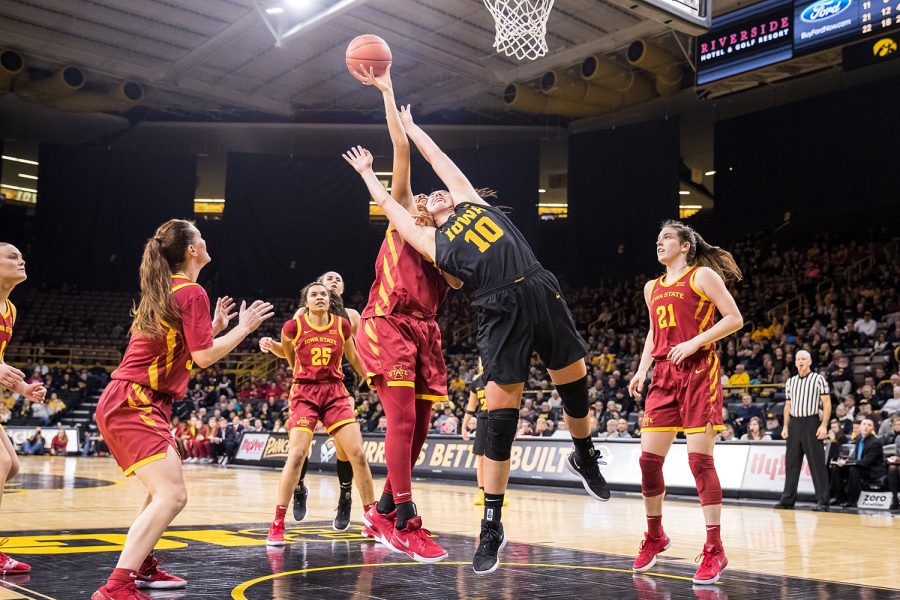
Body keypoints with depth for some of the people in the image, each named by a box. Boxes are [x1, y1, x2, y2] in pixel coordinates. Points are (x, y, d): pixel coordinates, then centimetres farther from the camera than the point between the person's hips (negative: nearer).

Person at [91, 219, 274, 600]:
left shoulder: (163, 292, 17)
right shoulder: (191, 292, -11)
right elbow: (203, 357, -15)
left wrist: (216, 325, 23)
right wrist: (244, 327, -5)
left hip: (124, 403, 10)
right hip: (134, 403, -10)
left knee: (166, 490, 25)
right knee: (172, 496, -20)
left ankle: (142, 566, 34)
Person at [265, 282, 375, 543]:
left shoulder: (343, 326, 0)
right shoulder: (293, 327, -6)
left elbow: (354, 358, 17)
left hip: (335, 393, 2)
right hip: (304, 393, -2)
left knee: (358, 454, -5)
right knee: (296, 455, -15)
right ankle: (277, 524, -4)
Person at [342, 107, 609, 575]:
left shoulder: (472, 202, 23)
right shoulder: (431, 241, 18)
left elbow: (440, 160, 31)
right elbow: (389, 207, 27)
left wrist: (411, 126, 42)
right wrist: (367, 172, 41)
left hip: (542, 293, 3)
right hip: (501, 312, -2)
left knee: (575, 386, 9)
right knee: (499, 419, -5)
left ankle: (584, 457, 40)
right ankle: (491, 526, 5)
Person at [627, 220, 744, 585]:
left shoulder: (703, 276, 0)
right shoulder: (652, 288, 19)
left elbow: (735, 319, -6)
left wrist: (695, 342, -16)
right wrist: (642, 370, 12)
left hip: (698, 371, -6)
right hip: (664, 376, 6)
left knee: (700, 459, -10)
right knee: (649, 458, 2)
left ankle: (714, 550, -3)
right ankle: (654, 536, 20)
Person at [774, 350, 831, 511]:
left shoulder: (819, 379, 0)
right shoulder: (790, 382, 15)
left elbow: (827, 404, -5)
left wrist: (824, 425, -14)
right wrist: (785, 426, 10)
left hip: (811, 422, -5)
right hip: (794, 424, 5)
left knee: (817, 463, -6)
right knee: (791, 462, 7)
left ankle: (822, 501, -2)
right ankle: (788, 499, 13)